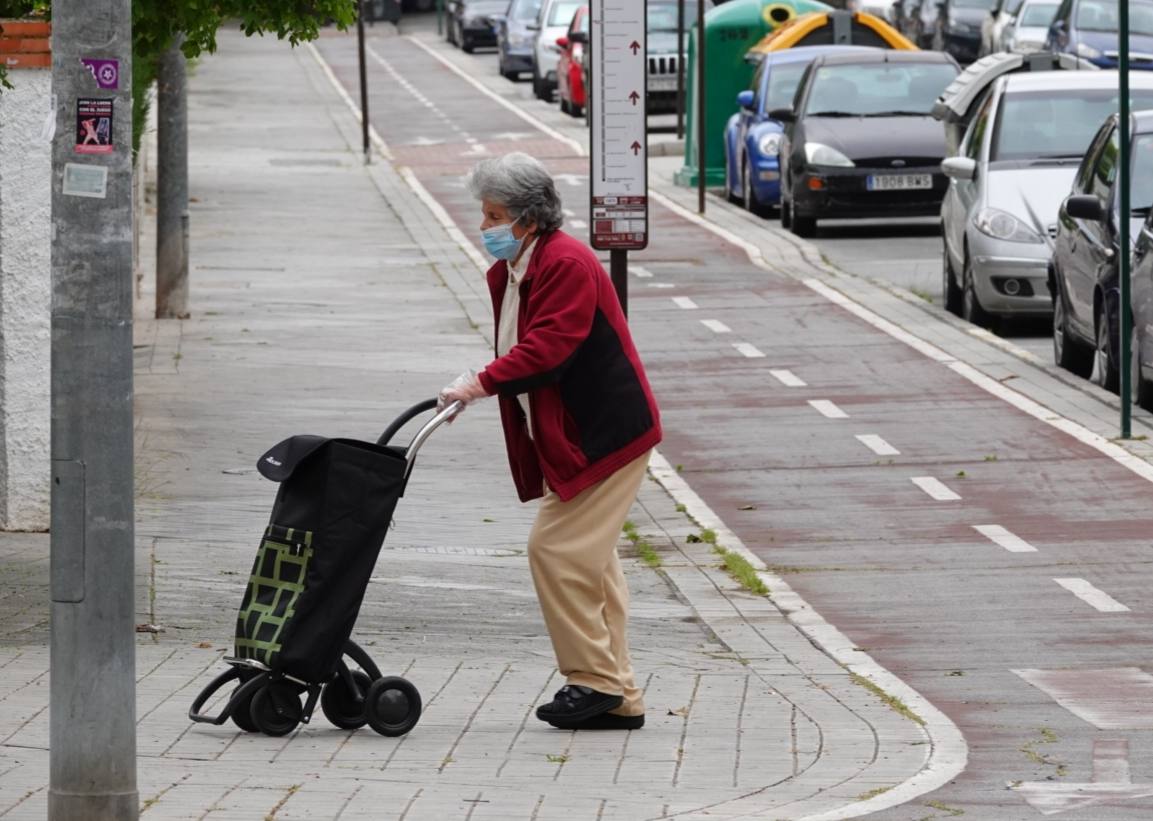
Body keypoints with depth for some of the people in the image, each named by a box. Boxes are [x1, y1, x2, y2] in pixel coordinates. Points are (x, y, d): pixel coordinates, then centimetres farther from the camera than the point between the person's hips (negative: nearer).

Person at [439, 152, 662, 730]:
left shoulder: (568, 264, -18)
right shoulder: (506, 272, 11)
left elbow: (547, 347, -28)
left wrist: (481, 384, -32)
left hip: (604, 437, -10)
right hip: (570, 439, 10)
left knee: (558, 552, -11)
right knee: (589, 563, 10)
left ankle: (594, 679, -3)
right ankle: (616, 696, 14)